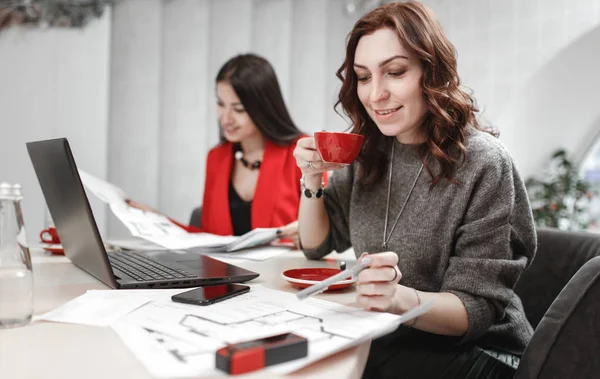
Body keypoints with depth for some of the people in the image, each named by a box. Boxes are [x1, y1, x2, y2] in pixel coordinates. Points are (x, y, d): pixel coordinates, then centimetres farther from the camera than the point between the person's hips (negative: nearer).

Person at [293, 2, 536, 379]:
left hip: (475, 348, -5)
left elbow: (476, 310, -17)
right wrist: (312, 179, -9)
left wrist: (401, 298, -37)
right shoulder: (368, 154, 1)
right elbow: (317, 246, 9)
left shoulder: (483, 165, -17)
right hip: (382, 337, 5)